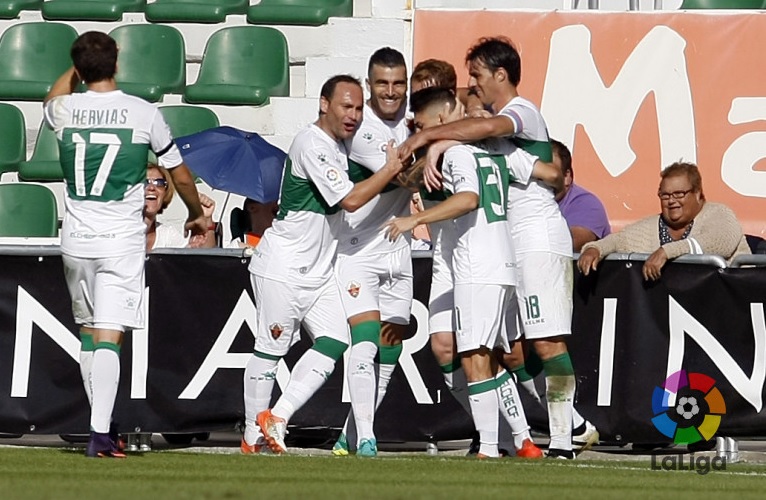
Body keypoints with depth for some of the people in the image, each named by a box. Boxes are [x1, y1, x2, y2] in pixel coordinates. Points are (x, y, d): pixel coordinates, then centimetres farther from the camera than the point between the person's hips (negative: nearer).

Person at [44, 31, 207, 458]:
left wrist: (79, 65, 40)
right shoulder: (144, 113, -5)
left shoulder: (66, 110, 0)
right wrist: (197, 215, 25)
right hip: (123, 240, -3)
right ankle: (101, 433, -19)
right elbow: (180, 175, 8)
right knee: (109, 337, -8)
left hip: (76, 240, 3)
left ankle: (103, 424, 21)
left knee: (88, 332, 17)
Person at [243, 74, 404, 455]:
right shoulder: (312, 144, -18)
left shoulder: (339, 146, 12)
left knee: (334, 342, -5)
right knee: (271, 349, -2)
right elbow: (350, 199, -22)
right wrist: (390, 169, -12)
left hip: (318, 271, 9)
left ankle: (278, 416, -5)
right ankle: (253, 437, 5)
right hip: (282, 267, -9)